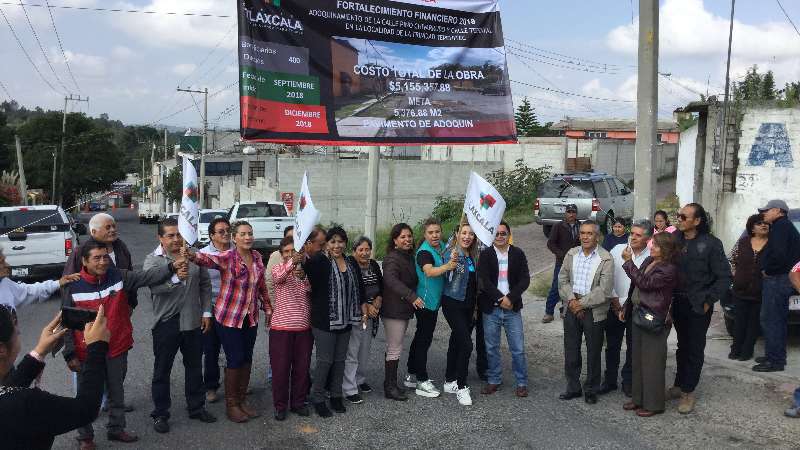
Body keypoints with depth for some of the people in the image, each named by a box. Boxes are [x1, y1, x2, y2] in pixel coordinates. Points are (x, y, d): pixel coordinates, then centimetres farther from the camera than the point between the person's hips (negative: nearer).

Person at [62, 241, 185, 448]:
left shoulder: (118, 276, -7)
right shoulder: (73, 287, -12)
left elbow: (147, 277, -19)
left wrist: (171, 267, -36)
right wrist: (70, 354, -8)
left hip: (117, 350, 3)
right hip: (86, 354, -2)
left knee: (117, 392, 19)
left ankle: (116, 429, 37)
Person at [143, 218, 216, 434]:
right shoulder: (153, 260, -6)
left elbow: (205, 285, 10)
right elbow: (154, 286, -24)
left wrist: (206, 312, 5)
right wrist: (175, 278, -41)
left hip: (193, 322, 4)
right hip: (166, 323, -3)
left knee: (194, 367, 15)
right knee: (162, 370, 7)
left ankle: (196, 408, 30)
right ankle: (160, 414, 19)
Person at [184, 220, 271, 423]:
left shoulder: (257, 257, 2)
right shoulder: (227, 258, -16)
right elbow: (209, 260, -37)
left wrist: (267, 308, 17)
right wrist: (192, 255, -58)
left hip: (250, 318, 6)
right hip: (229, 317, -5)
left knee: (247, 358, 12)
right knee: (235, 359, -2)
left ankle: (242, 400, 27)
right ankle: (231, 405, 15)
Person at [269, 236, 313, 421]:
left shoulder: (305, 269, 6)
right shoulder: (277, 269, -1)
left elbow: (312, 289, -11)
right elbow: (279, 276, -26)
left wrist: (303, 277, -31)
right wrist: (292, 262, -44)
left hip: (304, 326, 2)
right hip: (281, 326, -2)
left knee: (302, 366, 9)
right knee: (280, 367, 3)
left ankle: (298, 402, 25)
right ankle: (280, 405, 17)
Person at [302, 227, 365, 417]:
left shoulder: (352, 264, 8)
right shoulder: (320, 261, -10)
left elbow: (359, 289, 19)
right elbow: (308, 266, -34)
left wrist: (361, 309, 14)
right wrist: (303, 258, -55)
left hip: (345, 321, 6)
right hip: (324, 321, -6)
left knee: (340, 360, 14)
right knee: (325, 360, -1)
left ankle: (336, 396, 27)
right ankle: (317, 399, 14)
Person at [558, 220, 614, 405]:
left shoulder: (606, 259, -9)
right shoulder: (571, 254, 6)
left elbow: (604, 290, -15)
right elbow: (563, 279, 4)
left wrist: (582, 303, -15)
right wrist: (571, 300, -11)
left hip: (593, 311, -4)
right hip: (571, 309, 4)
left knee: (593, 353, 8)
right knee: (571, 351, 12)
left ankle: (591, 390, 22)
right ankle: (573, 388, 26)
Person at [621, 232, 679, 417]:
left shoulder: (669, 270, -17)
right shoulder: (649, 261, 9)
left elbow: (644, 283, -23)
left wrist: (629, 262, -20)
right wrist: (628, 306, 17)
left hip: (654, 320, -9)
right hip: (639, 315, 9)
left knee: (652, 361, 1)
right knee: (638, 359, 16)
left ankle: (653, 403, 13)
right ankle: (639, 398, 28)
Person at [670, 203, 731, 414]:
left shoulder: (711, 243, -12)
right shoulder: (675, 238, 0)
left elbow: (724, 276, -8)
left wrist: (708, 301, -11)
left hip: (698, 306, -4)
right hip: (678, 302, 4)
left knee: (695, 349, 5)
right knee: (682, 346, 17)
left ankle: (688, 392, 14)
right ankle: (678, 385, 28)